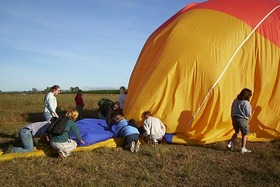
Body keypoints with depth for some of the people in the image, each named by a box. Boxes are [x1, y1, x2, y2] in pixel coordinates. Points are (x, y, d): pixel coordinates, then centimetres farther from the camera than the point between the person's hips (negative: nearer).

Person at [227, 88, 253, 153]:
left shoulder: (235, 100, 6)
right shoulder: (246, 103, -15)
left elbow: (232, 110, 13)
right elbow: (248, 114, -10)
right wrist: (250, 107, 6)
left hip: (234, 118, 7)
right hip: (242, 119, -6)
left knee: (236, 132, 23)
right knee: (244, 134, 9)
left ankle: (230, 144, 13)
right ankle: (243, 149, 13)